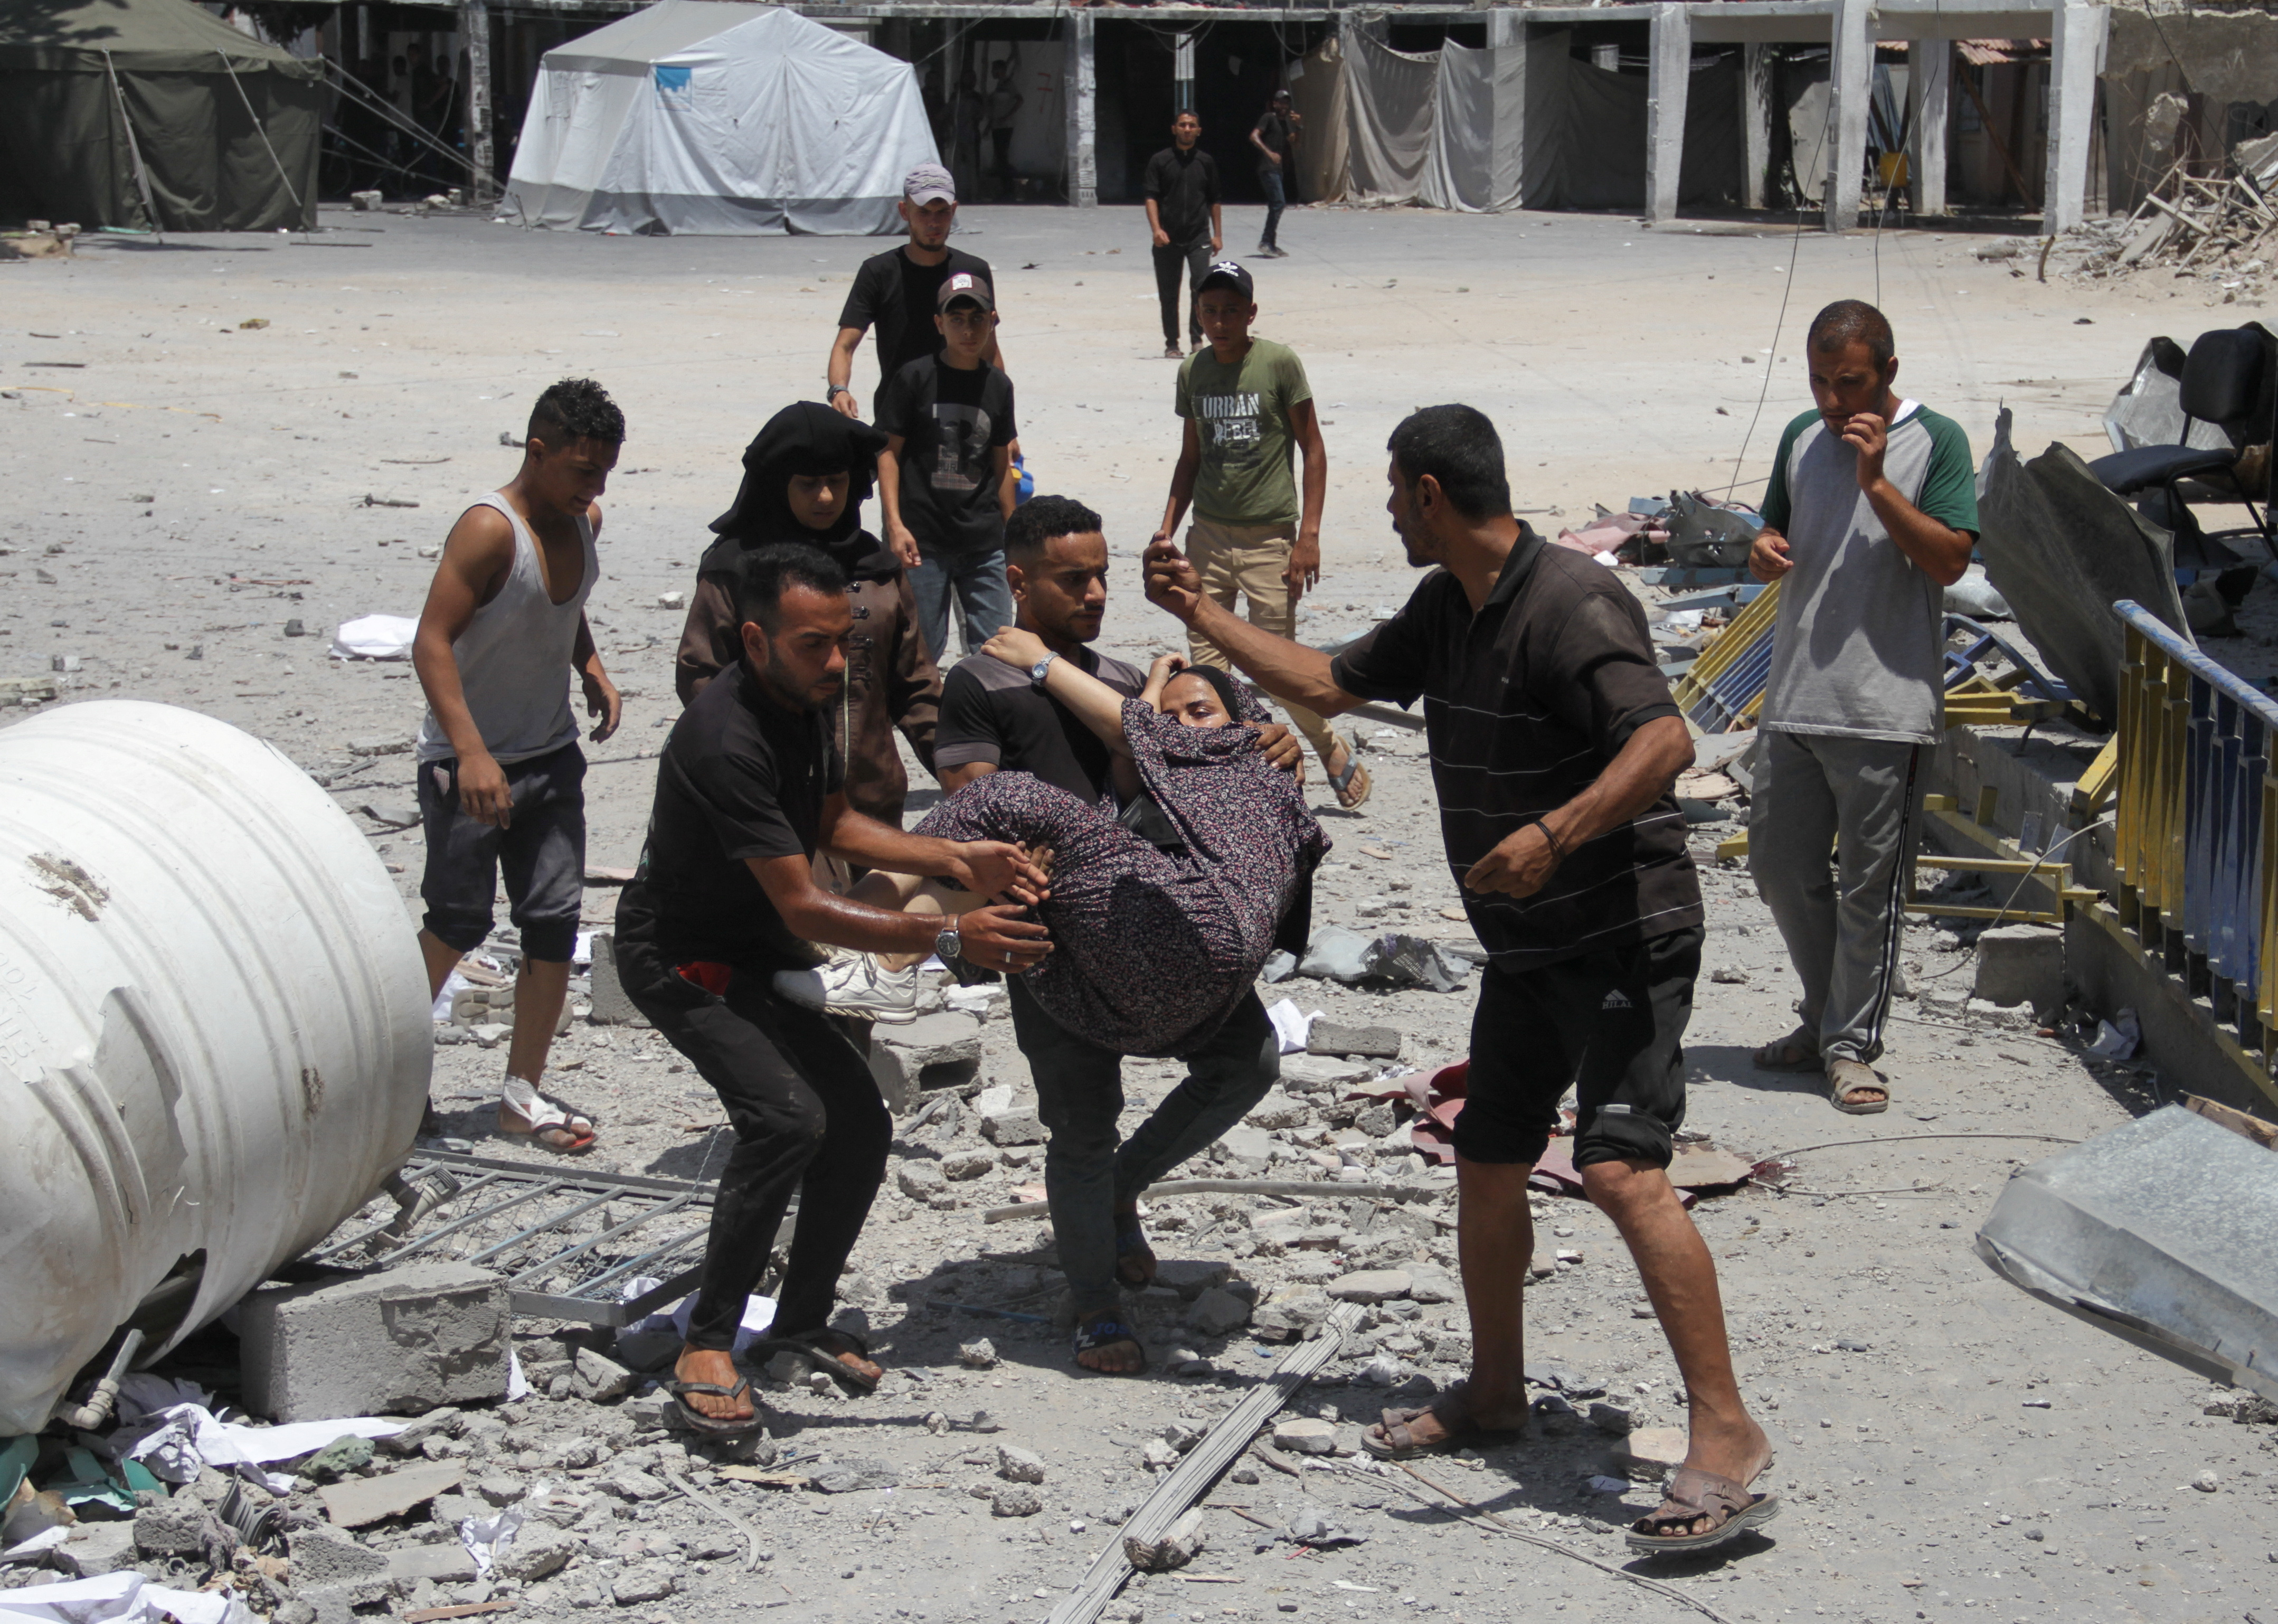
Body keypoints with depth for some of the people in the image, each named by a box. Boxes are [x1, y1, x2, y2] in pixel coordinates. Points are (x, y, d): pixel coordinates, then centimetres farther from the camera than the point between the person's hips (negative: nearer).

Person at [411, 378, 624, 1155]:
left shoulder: (583, 522, 5)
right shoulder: (490, 530, -19)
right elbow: (432, 641, -23)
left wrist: (592, 670, 7)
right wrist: (471, 753, -30)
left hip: (551, 755, 7)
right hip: (470, 763, -7)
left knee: (556, 921, 3)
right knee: (458, 922, 0)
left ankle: (523, 1090, 12)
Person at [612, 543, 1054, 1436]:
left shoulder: (804, 700, -3)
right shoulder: (727, 740, -33)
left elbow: (836, 825, 9)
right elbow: (806, 910, -32)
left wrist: (957, 860, -5)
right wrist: (951, 934, -32)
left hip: (760, 957, 9)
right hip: (682, 958, -9)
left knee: (861, 1125, 4)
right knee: (788, 1115, -27)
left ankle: (803, 1319, 21)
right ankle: (706, 1344, -17)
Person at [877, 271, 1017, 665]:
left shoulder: (998, 386, 8)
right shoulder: (915, 378, -2)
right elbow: (889, 452, -2)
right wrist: (895, 523, -11)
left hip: (984, 543, 3)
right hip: (923, 542, -3)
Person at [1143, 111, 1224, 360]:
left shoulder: (1206, 162, 10)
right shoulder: (1160, 161, 3)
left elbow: (1214, 200, 16)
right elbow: (1151, 197, -2)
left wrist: (1218, 234, 11)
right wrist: (1156, 229, -16)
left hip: (1199, 236, 0)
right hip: (1168, 238, 0)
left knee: (1202, 286, -15)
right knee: (1168, 293, 4)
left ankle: (1196, 339, -6)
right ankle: (1172, 343, 14)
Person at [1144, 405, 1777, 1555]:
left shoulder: (1570, 605, -20)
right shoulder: (1446, 610, 10)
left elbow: (1666, 742, -32)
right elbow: (1327, 685, 23)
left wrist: (1554, 833, -44)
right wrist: (1199, 613, 22)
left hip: (1626, 938, -10)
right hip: (1528, 948, 10)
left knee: (1620, 1169, -22)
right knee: (1486, 1164, 17)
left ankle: (1726, 1438, -21)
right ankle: (1494, 1393, 36)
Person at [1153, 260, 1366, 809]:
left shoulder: (1279, 364, -8)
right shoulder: (1194, 372, 6)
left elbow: (1313, 451, -4)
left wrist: (1309, 534, -10)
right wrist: (1168, 527, 9)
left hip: (1270, 536, -4)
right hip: (1208, 535, 4)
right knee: (1204, 662, 0)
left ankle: (1334, 752, 20)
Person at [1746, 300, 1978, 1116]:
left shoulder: (1936, 442, -5)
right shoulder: (1803, 438, 11)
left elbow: (1949, 559, -14)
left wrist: (1877, 483, -21)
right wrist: (1763, 550, -2)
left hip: (1885, 707, -6)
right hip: (1794, 699, 6)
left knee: (1868, 884, 0)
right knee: (1779, 866, 12)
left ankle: (1852, 1044, 11)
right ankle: (1826, 1018, 29)